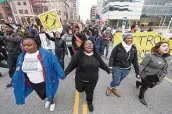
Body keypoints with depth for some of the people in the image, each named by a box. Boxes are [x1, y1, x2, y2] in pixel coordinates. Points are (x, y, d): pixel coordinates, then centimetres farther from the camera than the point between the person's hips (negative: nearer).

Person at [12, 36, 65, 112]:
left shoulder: (46, 54, -27)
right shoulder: (21, 56, -8)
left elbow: (56, 65, -20)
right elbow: (19, 72, 5)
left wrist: (61, 75, -13)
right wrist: (15, 81, 9)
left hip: (46, 82, -5)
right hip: (33, 83, 6)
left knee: (49, 93, 24)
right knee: (42, 95, 31)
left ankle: (52, 101, 59)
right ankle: (49, 99, 66)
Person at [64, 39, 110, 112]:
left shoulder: (96, 55, -3)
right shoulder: (79, 54, -16)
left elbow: (102, 64, 8)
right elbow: (71, 64, -12)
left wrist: (108, 70, 16)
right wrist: (65, 73, -11)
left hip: (92, 79, 2)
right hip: (80, 78, -1)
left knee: (90, 92, 19)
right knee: (80, 90, 21)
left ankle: (89, 102, 51)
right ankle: (82, 87, 58)